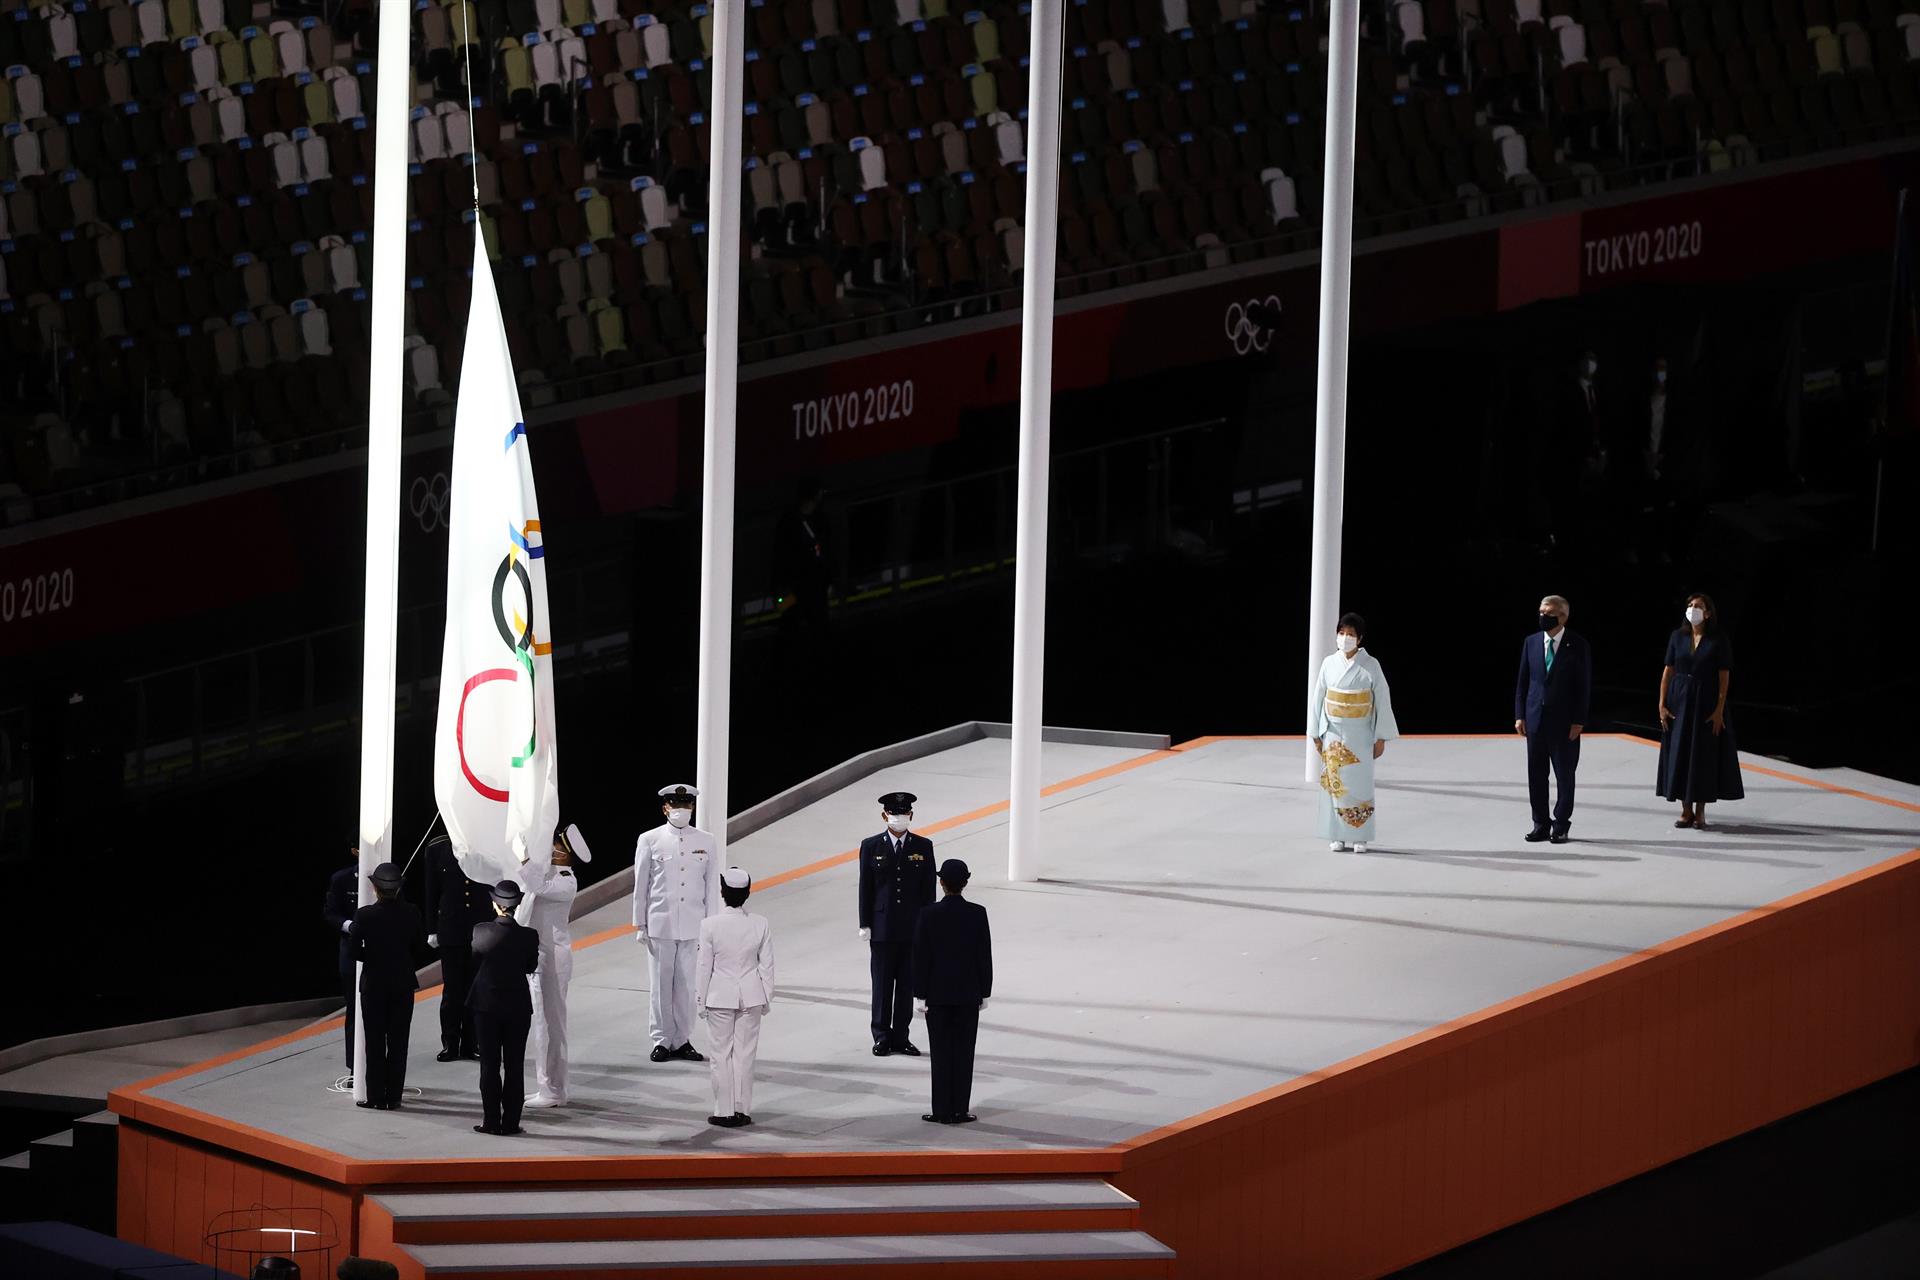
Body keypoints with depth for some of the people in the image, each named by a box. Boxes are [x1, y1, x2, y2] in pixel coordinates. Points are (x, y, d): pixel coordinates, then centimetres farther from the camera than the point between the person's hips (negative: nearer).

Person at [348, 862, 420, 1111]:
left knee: (375, 1044, 6)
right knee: (398, 1043, 8)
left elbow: (355, 951, -8)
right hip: (403, 984, 2)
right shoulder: (410, 913, -7)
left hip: (373, 985, -2)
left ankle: (376, 1097, 6)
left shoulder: (364, 915, -14)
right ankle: (393, 1097, 9)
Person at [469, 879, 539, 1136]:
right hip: (518, 1006, 0)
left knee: (490, 1064, 7)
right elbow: (532, 966, 3)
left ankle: (491, 1121, 7)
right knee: (514, 1065, 7)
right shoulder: (529, 936, -12)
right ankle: (510, 1122, 7)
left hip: (487, 1004, 0)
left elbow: (474, 963, 1)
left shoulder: (480, 932, -12)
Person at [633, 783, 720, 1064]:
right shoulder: (650, 841, 2)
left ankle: (682, 1041, 10)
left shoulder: (706, 843, 6)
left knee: (686, 985, 2)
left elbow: (712, 888, 8)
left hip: (693, 927, 1)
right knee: (660, 985, 1)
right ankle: (661, 1040, 9)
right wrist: (639, 925, 2)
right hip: (660, 924, -1)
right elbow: (640, 886, 4)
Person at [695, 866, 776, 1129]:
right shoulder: (761, 925, -8)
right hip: (750, 997, 2)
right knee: (745, 1053, 10)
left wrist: (700, 1000, 1)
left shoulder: (710, 925, -15)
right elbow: (767, 965, -1)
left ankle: (724, 1111, 9)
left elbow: (704, 966, -9)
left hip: (720, 998, -2)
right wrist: (766, 999, 10)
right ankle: (742, 1109, 13)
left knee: (722, 1055, 6)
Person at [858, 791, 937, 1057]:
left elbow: (928, 888, 5)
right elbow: (865, 888, 2)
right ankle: (882, 1037, 11)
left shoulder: (923, 846, 4)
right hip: (882, 929, -1)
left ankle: (901, 1037, 13)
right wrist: (865, 925, -2)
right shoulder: (871, 846, 1)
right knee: (882, 985, 3)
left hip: (913, 928, 1)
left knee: (907, 985, 5)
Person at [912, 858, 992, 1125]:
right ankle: (960, 1110, 7)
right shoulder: (977, 914, -6)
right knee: (964, 1053, 6)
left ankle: (943, 1111, 4)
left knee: (941, 1053, 4)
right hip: (968, 994, 1)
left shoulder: (928, 916, -10)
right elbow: (985, 955, -2)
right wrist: (984, 992, 7)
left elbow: (921, 957, -7)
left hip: (937, 994, -1)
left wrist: (921, 995, 0)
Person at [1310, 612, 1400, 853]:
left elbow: (1382, 701, -3)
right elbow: (1318, 698, 6)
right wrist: (1316, 734, 4)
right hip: (1333, 732, 2)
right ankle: (1336, 836, 9)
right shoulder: (1329, 663, 1)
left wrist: (1381, 738, -6)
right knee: (1334, 782, 2)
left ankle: (1360, 837, 5)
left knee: (1359, 784, -2)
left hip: (1360, 734, -2)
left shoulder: (1370, 666, -5)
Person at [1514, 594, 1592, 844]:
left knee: (1565, 774, 3)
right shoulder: (1531, 642, 7)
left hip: (1564, 720, -3)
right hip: (1535, 719, 3)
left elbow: (1584, 686, -4)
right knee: (1536, 774, 6)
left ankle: (1561, 826, 10)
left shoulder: (1577, 646, -4)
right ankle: (1541, 824, 14)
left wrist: (1578, 720, -9)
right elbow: (1523, 681, 9)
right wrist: (1520, 715, 3)